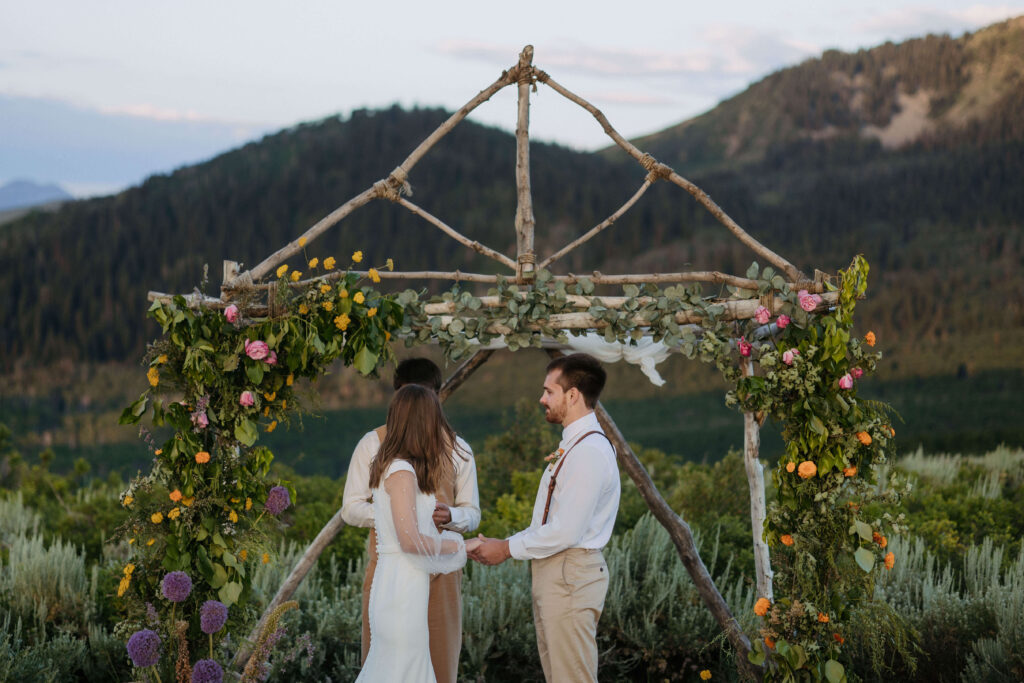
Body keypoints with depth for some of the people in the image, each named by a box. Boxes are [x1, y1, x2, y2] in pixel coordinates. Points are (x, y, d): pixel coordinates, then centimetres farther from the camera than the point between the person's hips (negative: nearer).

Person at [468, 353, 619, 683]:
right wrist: (503, 544, 8)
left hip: (570, 575, -11)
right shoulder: (573, 446, 15)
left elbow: (566, 532, -23)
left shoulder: (589, 451, -18)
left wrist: (508, 549, -13)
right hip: (554, 573, 11)